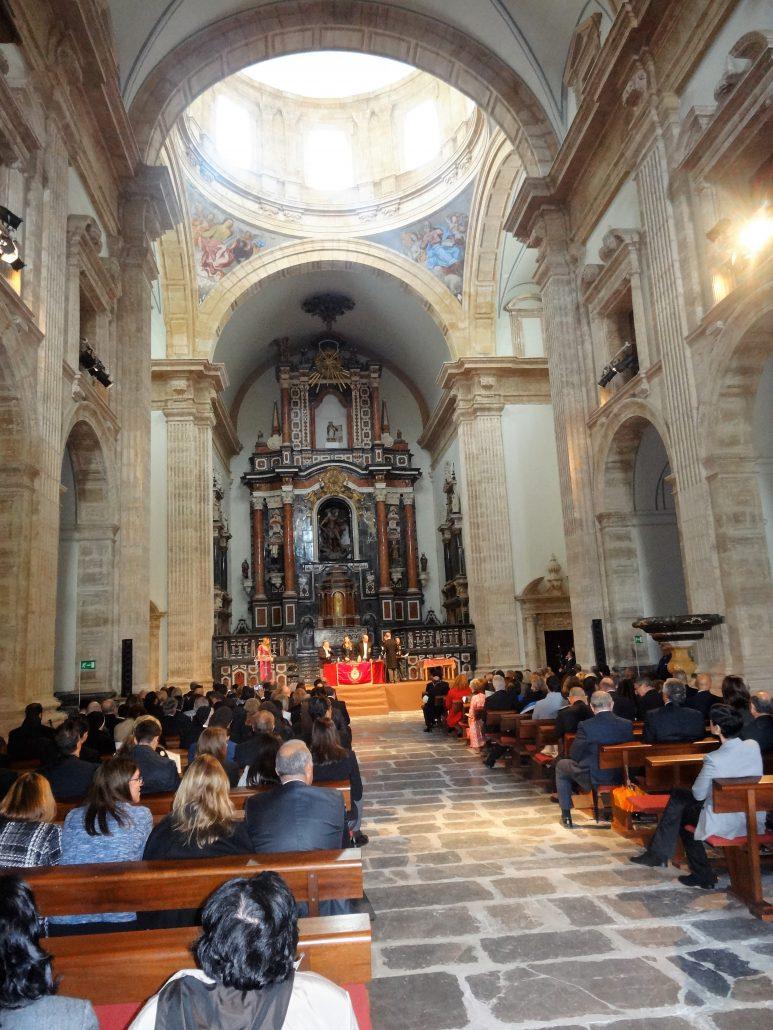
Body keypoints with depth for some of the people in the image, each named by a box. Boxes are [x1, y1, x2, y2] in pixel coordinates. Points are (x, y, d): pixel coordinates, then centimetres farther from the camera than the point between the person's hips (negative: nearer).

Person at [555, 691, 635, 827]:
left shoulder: (585, 726, -20)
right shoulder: (627, 725, -10)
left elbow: (574, 755, -10)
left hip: (592, 779, -4)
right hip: (617, 778, 4)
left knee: (561, 765, 22)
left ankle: (566, 814, 22)